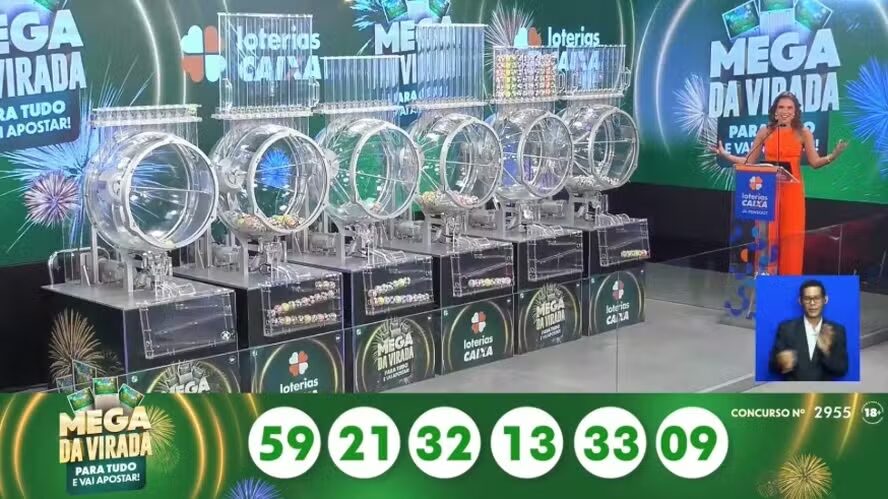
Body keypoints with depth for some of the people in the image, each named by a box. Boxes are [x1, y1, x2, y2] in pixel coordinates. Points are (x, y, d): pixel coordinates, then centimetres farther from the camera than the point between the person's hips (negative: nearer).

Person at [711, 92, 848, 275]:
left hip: (792, 191, -1)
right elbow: (749, 162, 7)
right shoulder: (765, 132, 5)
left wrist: (833, 156, -20)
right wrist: (725, 155, -2)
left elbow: (815, 162, -3)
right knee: (767, 238, 2)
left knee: (791, 238, 0)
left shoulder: (803, 133, 3)